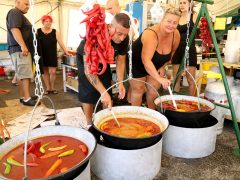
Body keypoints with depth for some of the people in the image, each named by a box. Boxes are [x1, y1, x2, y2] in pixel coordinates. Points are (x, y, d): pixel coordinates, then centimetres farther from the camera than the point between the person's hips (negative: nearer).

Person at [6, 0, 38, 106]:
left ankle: (23, 97, 14)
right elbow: (14, 29, -20)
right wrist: (23, 45, -28)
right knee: (25, 74, -13)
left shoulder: (19, 15, 25)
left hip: (21, 49, 10)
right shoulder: (14, 13, -7)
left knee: (21, 74, 9)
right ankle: (27, 99, -13)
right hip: (19, 49, -10)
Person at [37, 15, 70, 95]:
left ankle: (52, 87, 18)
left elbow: (61, 43, -2)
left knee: (53, 72, -3)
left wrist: (66, 52, -8)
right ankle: (48, 88, 19)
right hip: (42, 55, 1)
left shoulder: (55, 32, 2)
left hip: (52, 55, -1)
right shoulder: (38, 31, 3)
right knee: (45, 71, 7)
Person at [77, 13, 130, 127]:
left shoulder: (124, 39, -25)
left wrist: (120, 83, -22)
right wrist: (103, 92, -50)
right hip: (86, 59, -4)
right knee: (88, 93, -7)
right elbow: (88, 69, -43)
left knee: (107, 90, 0)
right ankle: (89, 124, 9)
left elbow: (120, 61, -11)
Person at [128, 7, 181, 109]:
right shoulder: (151, 34, -37)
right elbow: (146, 60, -48)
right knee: (138, 89, 2)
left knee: (154, 89, 6)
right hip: (136, 62, -6)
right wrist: (159, 78, -55)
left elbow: (171, 52, 6)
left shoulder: (176, 35, -15)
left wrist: (162, 66, -2)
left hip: (155, 65, 6)